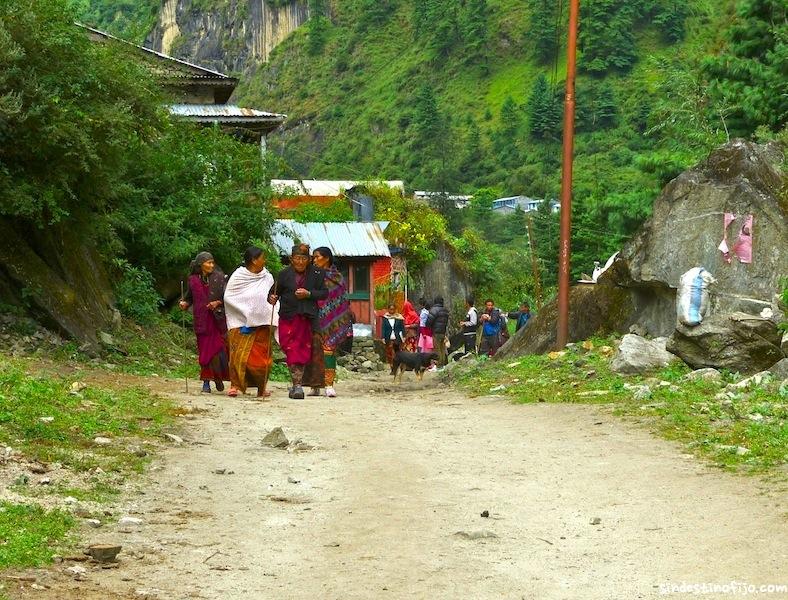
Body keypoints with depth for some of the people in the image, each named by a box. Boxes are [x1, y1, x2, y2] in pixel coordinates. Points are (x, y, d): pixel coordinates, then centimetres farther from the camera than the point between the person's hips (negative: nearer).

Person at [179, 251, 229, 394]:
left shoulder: (219, 278, 1)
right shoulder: (193, 280, 6)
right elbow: (189, 297, 16)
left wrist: (218, 303, -16)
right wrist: (184, 303, -4)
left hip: (217, 319, -1)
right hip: (201, 320, 1)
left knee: (219, 348, -6)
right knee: (204, 350, 1)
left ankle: (218, 377, 13)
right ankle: (206, 382, 7)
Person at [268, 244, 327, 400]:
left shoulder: (316, 273, 4)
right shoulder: (284, 274, 5)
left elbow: (324, 293, 3)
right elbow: (277, 292, 9)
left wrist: (308, 294, -11)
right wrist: (272, 298, -12)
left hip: (306, 317, 0)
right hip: (288, 317, 0)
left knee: (303, 352, 2)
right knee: (291, 351, -7)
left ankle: (297, 385, 10)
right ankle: (297, 385, -5)